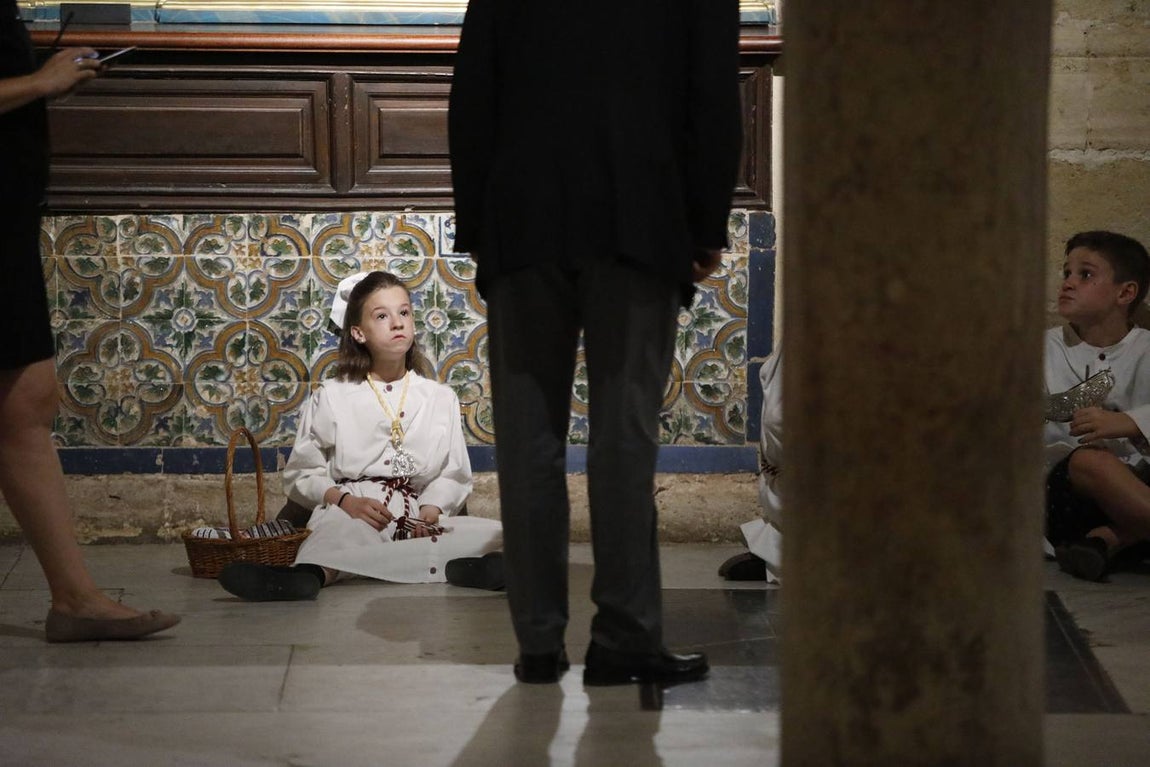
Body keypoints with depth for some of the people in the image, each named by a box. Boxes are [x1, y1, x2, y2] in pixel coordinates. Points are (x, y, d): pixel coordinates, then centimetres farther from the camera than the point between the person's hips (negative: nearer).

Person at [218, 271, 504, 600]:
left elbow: (454, 474, 13)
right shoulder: (331, 398, 12)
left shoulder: (441, 398, 18)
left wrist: (431, 511, -10)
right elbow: (301, 473, 9)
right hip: (348, 514, -2)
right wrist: (344, 500, -12)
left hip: (418, 521, 2)